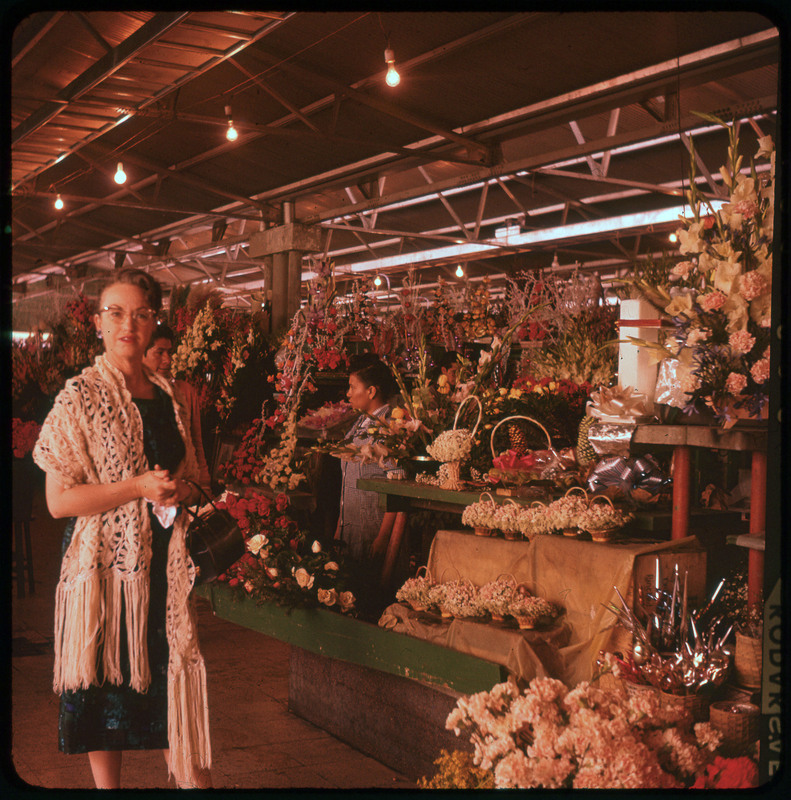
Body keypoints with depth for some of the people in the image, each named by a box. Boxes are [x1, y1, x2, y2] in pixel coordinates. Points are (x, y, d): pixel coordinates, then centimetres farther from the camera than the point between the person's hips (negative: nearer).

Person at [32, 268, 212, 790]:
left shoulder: (168, 395, 8)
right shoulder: (80, 396, -8)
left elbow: (192, 476, 18)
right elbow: (59, 501, -12)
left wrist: (181, 490, -5)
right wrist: (140, 486, -20)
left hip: (166, 563, 4)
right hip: (106, 564, -4)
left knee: (175, 675, 6)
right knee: (108, 681, 7)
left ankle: (194, 778, 20)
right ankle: (108, 785, 26)